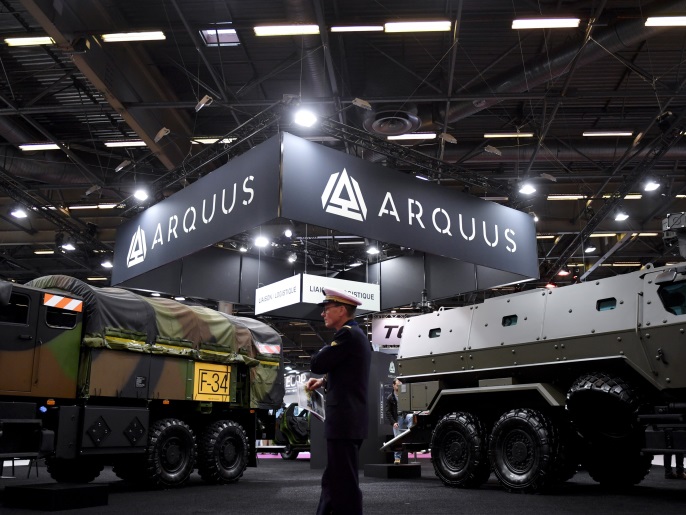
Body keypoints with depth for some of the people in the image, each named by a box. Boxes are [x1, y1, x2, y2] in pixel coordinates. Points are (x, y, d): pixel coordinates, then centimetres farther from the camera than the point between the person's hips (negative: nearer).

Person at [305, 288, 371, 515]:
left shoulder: (348, 334, -14)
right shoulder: (356, 334, 17)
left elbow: (316, 364, -16)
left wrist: (326, 348, 3)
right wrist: (323, 381, 10)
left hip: (344, 421, -10)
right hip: (349, 419, 10)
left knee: (345, 484, -4)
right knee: (333, 481, 17)